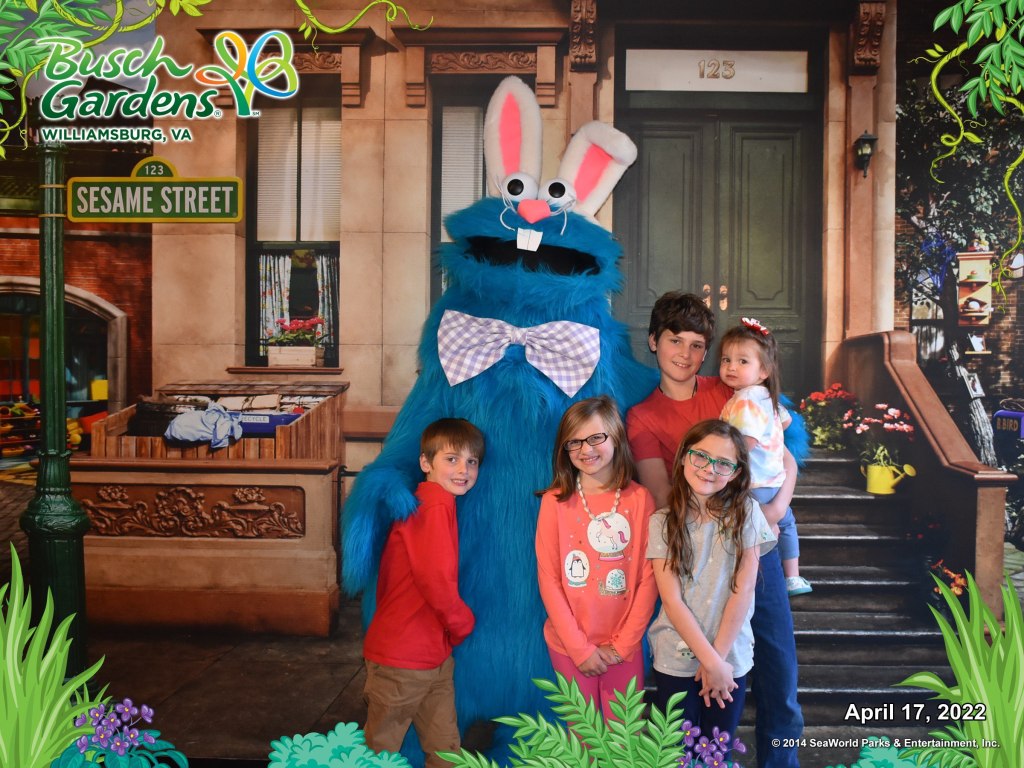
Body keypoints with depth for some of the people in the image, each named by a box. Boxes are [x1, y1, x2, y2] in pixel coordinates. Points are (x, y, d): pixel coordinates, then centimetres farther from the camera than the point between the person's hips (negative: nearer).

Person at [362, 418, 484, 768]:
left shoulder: (429, 503, 9)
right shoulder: (436, 506, -19)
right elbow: (437, 581, -24)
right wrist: (463, 623, -7)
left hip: (434, 656, 9)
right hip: (402, 660, -9)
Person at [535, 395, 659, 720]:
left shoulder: (639, 499, -4)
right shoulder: (555, 501, -5)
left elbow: (648, 578, -3)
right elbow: (548, 578, -4)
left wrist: (623, 644, -7)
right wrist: (580, 647, -8)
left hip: (624, 646, 0)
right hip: (568, 644, 0)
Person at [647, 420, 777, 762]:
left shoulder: (745, 512, -4)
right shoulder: (662, 522, -5)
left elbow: (743, 591, -8)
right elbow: (672, 601, -9)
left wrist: (718, 658, -9)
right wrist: (710, 661, -14)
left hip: (731, 657, 0)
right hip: (676, 660, 0)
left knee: (718, 755, 10)